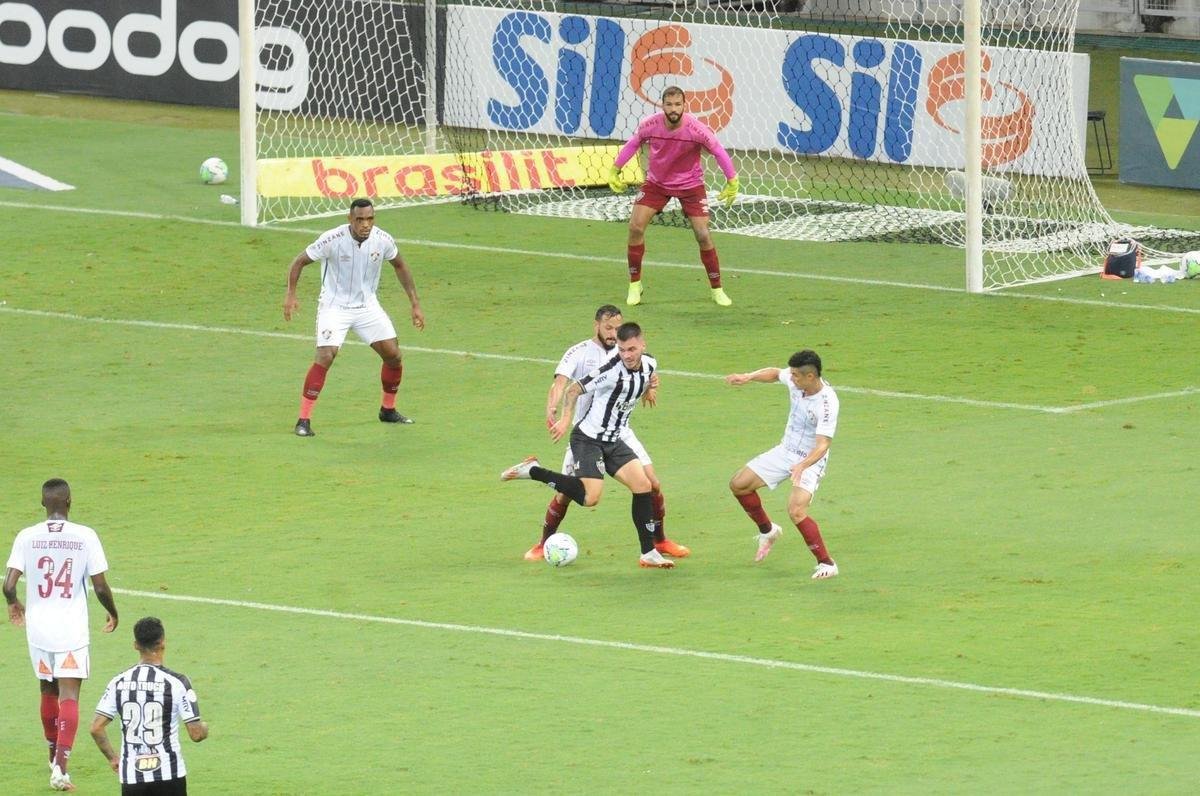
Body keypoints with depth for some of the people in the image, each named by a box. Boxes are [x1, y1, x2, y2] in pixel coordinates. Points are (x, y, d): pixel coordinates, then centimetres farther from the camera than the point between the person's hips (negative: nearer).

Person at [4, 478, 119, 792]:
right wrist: (112, 613, 12)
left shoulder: (27, 537, -5)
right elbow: (100, 587, -8)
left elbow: (8, 585, -8)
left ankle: (55, 757, 37)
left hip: (38, 628, 3)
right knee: (69, 697, -4)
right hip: (72, 630, -3)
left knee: (48, 692, 21)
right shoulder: (85, 536, -9)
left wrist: (14, 604, 15)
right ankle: (60, 766, -18)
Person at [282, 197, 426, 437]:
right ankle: (304, 420, -16)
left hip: (367, 306, 5)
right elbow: (300, 261, -11)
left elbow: (400, 266, 9)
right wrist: (291, 294, -22)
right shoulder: (333, 239, -23)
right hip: (334, 306, -4)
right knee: (325, 357, -21)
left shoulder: (383, 240, -11)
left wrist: (415, 303, 8)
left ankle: (388, 410, 26)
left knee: (393, 354, 3)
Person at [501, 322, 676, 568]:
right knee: (590, 497, -19)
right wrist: (565, 419, -33)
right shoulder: (612, 371, -24)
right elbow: (573, 389, -22)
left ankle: (649, 554, 5)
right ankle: (532, 471, -3)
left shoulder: (649, 364, 0)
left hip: (613, 441, 7)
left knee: (642, 485, -3)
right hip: (588, 439, -7)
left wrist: (649, 389, 15)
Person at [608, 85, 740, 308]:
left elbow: (718, 151, -12)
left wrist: (732, 181, -9)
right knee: (635, 227, -10)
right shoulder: (649, 125, -19)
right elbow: (633, 144, 2)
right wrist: (615, 170, 6)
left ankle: (717, 290, 9)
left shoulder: (696, 129, -26)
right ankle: (635, 285, 8)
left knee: (703, 235, -8)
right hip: (656, 182, 2)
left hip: (690, 185, -2)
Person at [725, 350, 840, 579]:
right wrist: (748, 377, -1)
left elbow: (822, 446, -34)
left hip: (811, 461, -8)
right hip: (786, 450, 8)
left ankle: (826, 564, -13)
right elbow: (775, 373, 14)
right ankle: (767, 531, 31)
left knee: (796, 511, -27)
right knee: (738, 484, 9)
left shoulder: (827, 403, -31)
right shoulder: (796, 380, -11)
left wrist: (802, 466, -50)